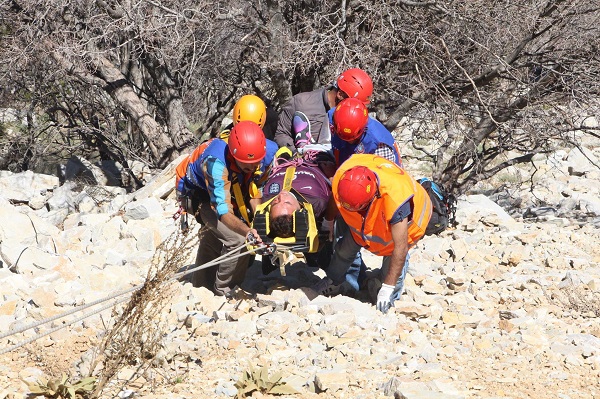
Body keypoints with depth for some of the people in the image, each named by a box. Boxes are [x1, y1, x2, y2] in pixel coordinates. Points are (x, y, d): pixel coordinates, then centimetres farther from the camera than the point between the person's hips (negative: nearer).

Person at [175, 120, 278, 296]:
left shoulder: (268, 153, -30)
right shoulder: (216, 162, -46)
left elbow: (254, 191, -14)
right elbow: (224, 212, -48)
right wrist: (248, 231, -65)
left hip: (230, 188, 6)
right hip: (198, 193, -6)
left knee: (215, 235, 26)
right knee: (238, 240, -21)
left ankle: (200, 284, 48)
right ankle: (224, 292, -1)